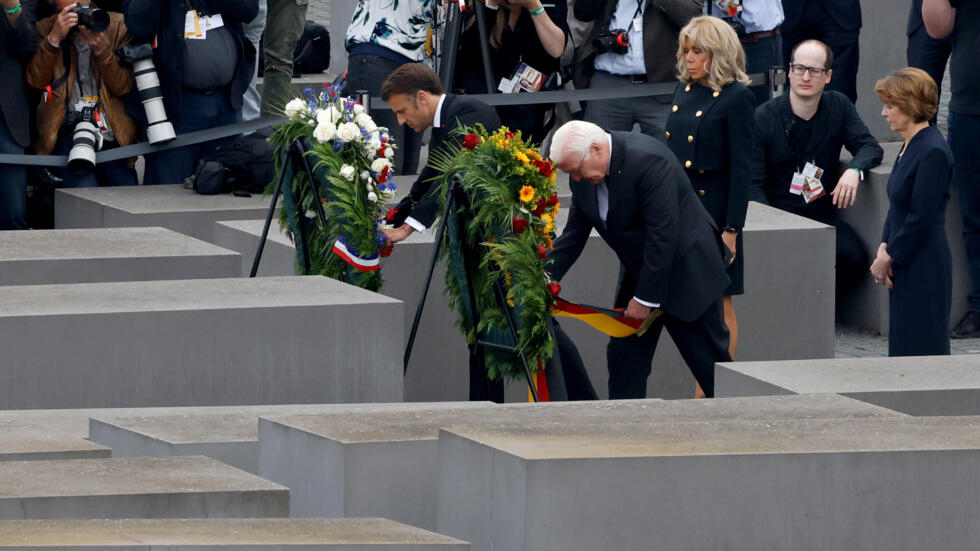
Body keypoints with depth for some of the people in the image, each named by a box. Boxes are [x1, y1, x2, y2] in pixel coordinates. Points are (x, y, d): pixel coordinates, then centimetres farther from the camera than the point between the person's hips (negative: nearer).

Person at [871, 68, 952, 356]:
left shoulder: (933, 152, -17)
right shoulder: (910, 146, 12)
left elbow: (921, 217, -18)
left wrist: (889, 257, -11)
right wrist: (884, 248, 3)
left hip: (924, 267, -9)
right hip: (905, 266, 9)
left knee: (920, 348, -6)